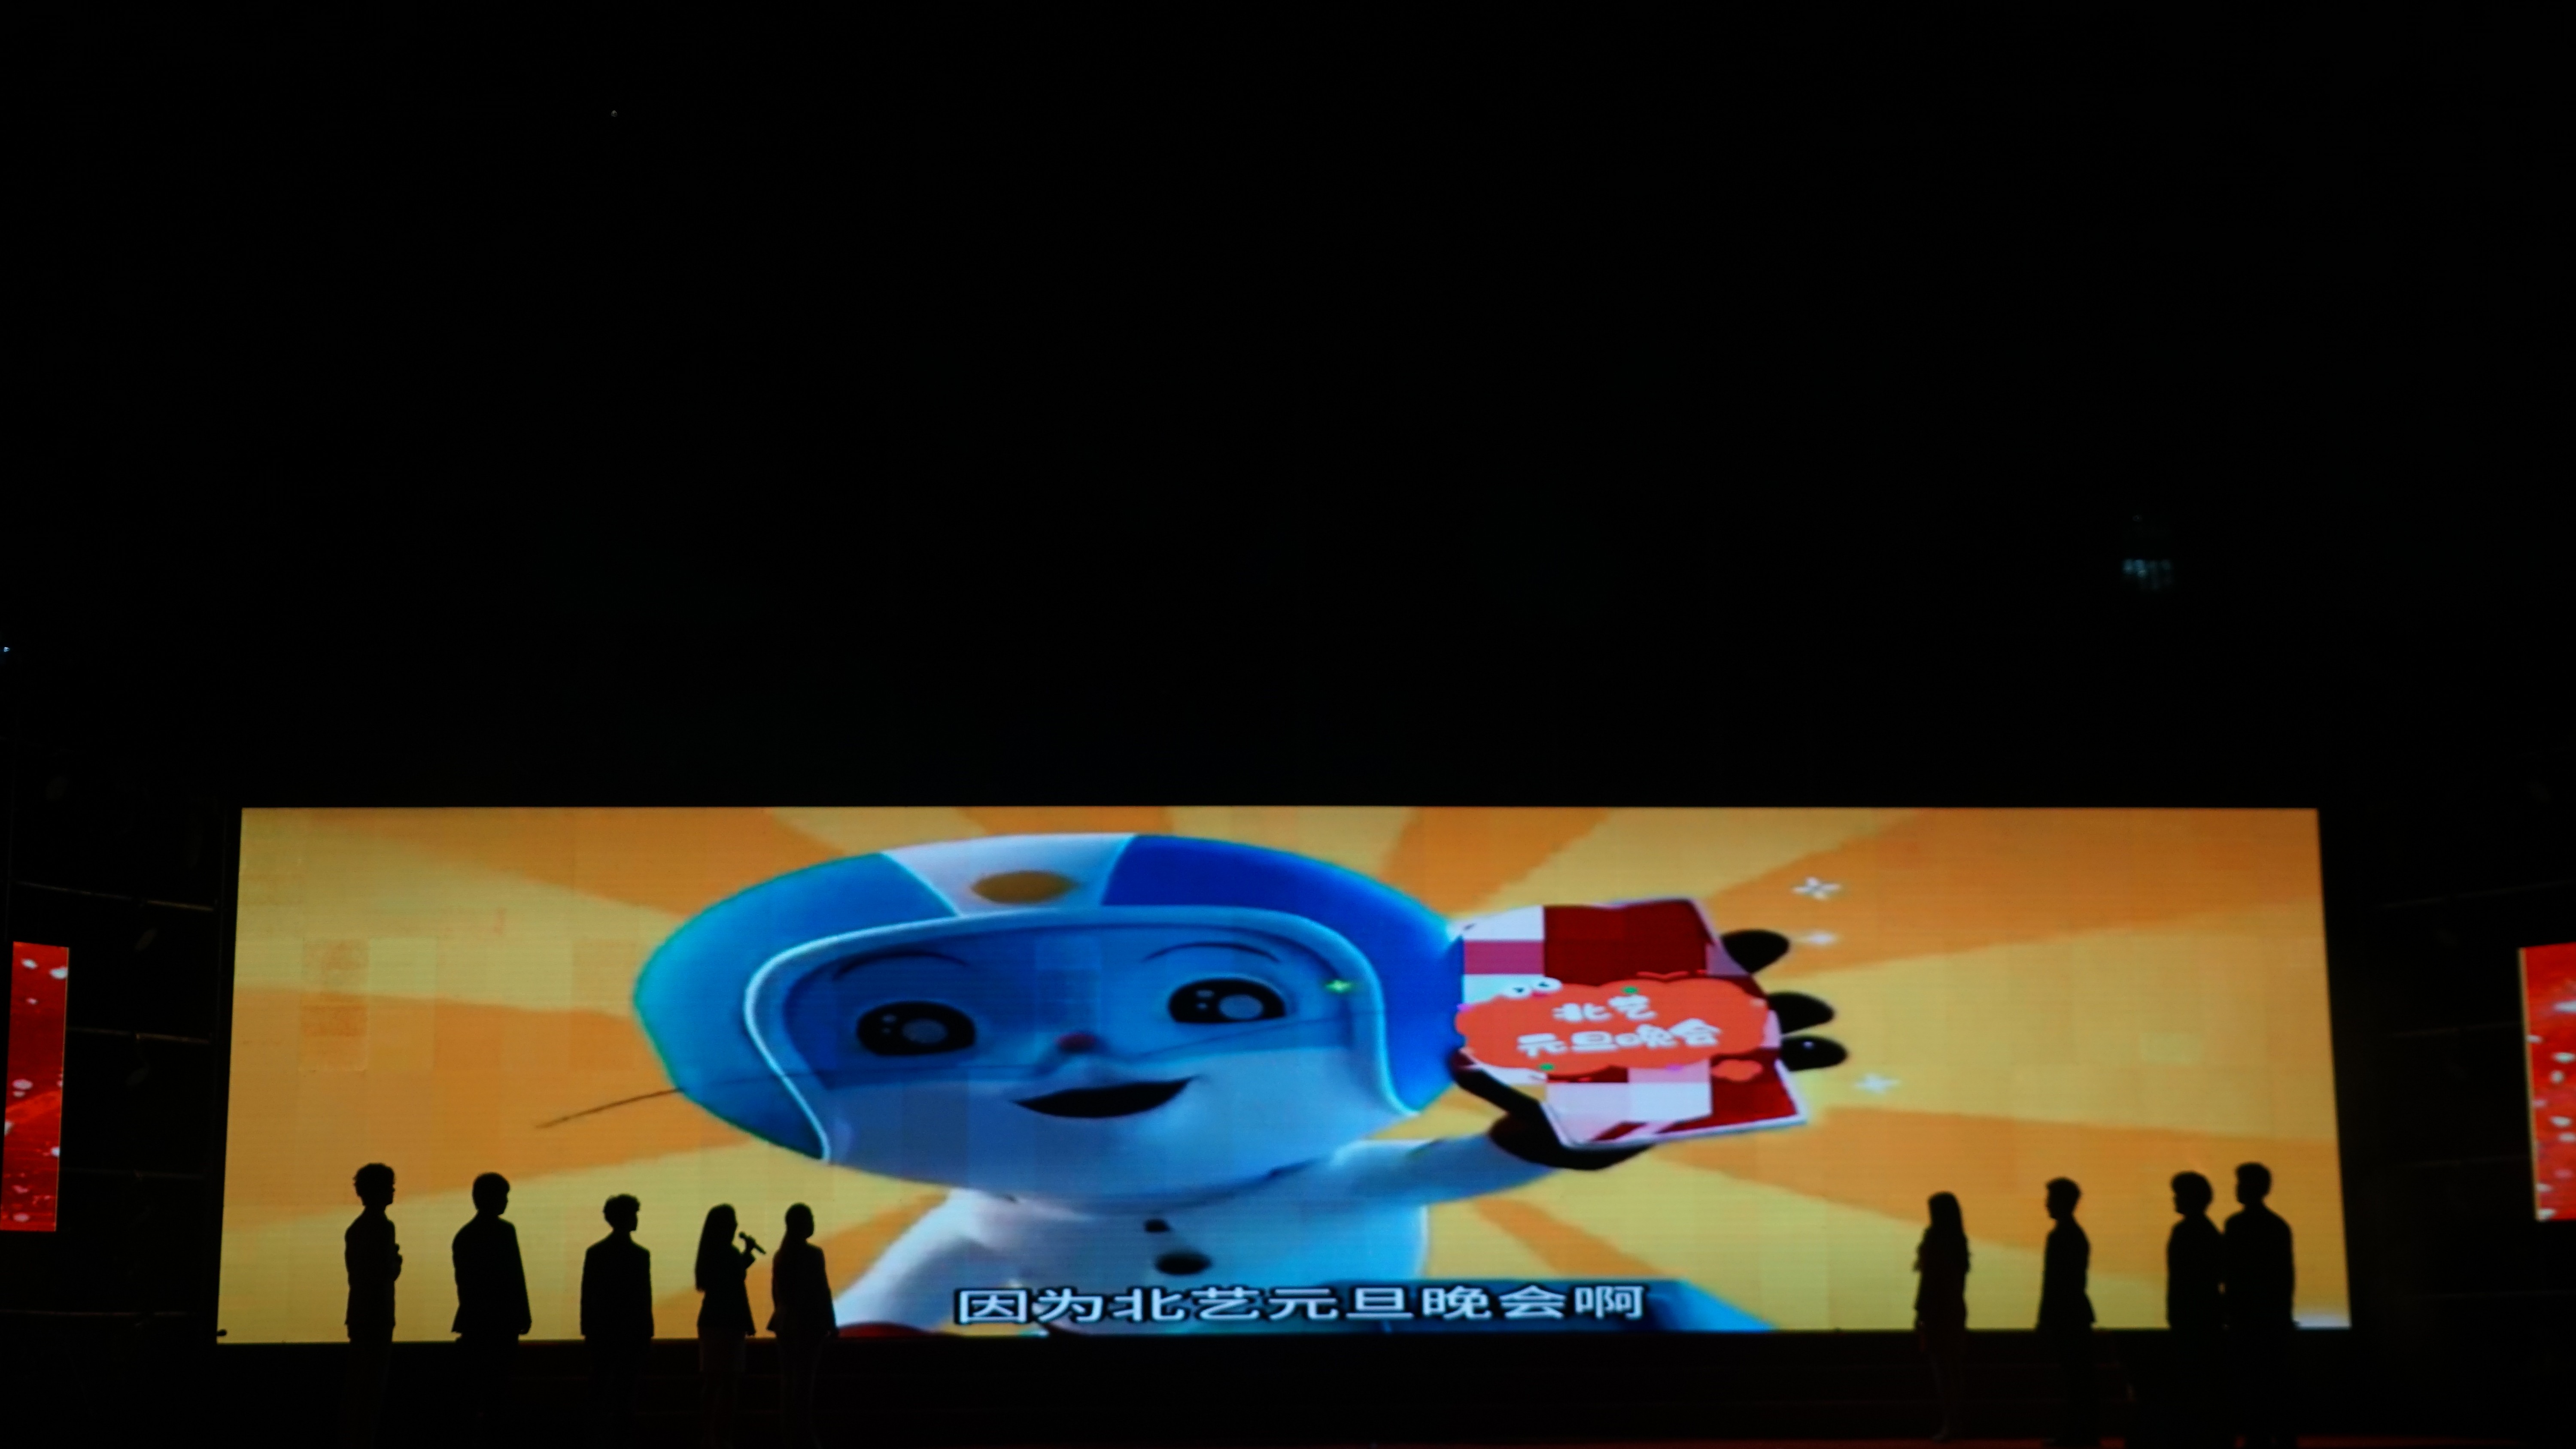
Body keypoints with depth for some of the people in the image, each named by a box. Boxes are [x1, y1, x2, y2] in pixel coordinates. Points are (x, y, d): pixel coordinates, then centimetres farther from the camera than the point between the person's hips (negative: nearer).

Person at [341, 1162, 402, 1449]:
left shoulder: (356, 1228, 15)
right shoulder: (383, 1226, -12)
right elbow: (388, 1272, -19)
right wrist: (397, 1263, 0)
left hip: (358, 1314, 9)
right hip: (377, 1315, -9)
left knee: (356, 1386, 11)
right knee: (371, 1387, -7)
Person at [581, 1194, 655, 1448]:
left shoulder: (594, 1252, 4)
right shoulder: (640, 1255, -9)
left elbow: (586, 1294, 4)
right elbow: (644, 1296, -9)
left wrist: (588, 1329, 10)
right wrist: (647, 1332, -2)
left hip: (601, 1331, 4)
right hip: (630, 1329, -4)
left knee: (600, 1389, 8)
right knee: (624, 1389, -1)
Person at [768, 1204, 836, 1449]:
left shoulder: (780, 1255, 7)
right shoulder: (813, 1254, -13)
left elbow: (777, 1291, 11)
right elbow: (822, 1290, -13)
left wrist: (783, 1316, 18)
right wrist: (831, 1323, -7)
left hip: (786, 1322, 7)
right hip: (808, 1323, -6)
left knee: (788, 1379, 10)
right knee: (804, 1379, -5)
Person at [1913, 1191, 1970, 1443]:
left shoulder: (1934, 1239, -15)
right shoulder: (1958, 1240, 7)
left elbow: (1928, 1277, -16)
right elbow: (1960, 1276, 11)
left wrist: (1920, 1313, -12)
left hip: (1937, 1308, -7)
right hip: (1956, 1307, 7)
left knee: (1942, 1366, -4)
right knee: (1952, 1366, 11)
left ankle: (1950, 1424, -4)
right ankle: (1952, 1422, 15)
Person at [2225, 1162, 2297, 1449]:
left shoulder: (2238, 1224, -10)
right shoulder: (2279, 1224, 11)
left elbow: (2234, 1274, -14)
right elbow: (2289, 1275, 12)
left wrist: (2232, 1314, -9)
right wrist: (2284, 1312, 17)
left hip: (2249, 1318, -6)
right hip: (2276, 1318, 6)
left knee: (2252, 1386, -3)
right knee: (2276, 1385, 10)